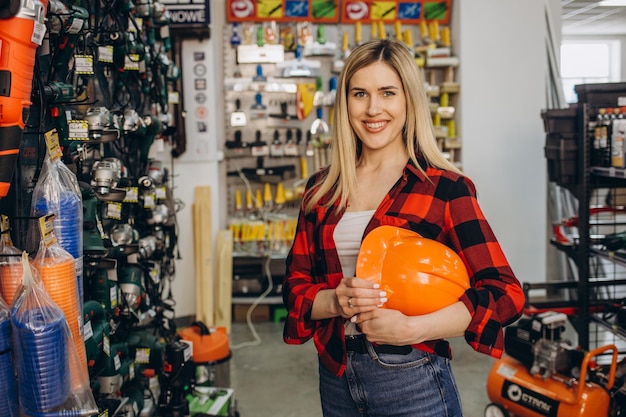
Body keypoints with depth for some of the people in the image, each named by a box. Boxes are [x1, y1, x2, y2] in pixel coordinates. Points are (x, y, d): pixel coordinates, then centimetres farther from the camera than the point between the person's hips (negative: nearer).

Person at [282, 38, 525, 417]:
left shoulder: (444, 187, -8)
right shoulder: (322, 189, 5)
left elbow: (505, 294, -12)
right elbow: (295, 283, 7)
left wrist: (410, 328, -22)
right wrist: (335, 301, -14)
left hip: (412, 383, -4)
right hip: (335, 378, 4)